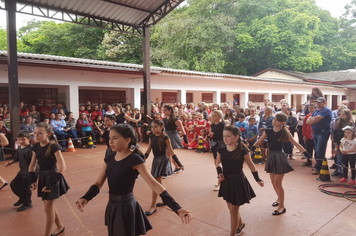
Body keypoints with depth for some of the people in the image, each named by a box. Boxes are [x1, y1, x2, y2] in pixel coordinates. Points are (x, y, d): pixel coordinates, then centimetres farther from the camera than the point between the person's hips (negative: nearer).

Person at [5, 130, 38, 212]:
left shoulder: (30, 149, -23)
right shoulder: (19, 149, 2)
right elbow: (16, 159, 15)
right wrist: (10, 163, 0)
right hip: (22, 171, 9)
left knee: (25, 188, -1)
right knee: (13, 185, 18)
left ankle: (27, 204, 25)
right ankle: (22, 198, 41)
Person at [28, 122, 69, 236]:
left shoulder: (54, 147, -19)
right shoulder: (36, 147, 2)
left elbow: (62, 167, -24)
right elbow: (32, 165, 11)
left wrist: (52, 183, -24)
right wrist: (32, 180, -1)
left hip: (52, 177, -7)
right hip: (42, 177, 7)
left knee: (48, 208, 2)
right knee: (49, 206, 19)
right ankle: (60, 226, 40)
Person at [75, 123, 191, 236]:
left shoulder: (134, 159, -19)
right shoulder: (110, 158, 0)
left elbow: (154, 184, -24)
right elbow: (98, 184, 1)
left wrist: (177, 208, -31)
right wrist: (85, 198, -20)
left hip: (126, 206, -7)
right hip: (112, 205, 7)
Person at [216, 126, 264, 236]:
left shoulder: (243, 151, -16)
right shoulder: (221, 150, -6)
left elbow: (251, 165, -3)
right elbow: (218, 163, 10)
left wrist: (258, 179, 2)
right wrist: (219, 172, -8)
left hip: (238, 181, -5)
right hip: (226, 181, 5)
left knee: (233, 210, 3)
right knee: (231, 208, 21)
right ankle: (240, 224, 50)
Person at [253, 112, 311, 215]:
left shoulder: (285, 132, -8)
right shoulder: (267, 131, -1)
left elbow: (296, 144, -6)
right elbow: (258, 143, 3)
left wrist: (307, 154, -10)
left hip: (280, 158, -4)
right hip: (271, 157, 4)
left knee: (277, 183, -5)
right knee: (273, 182, 13)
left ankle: (282, 206, 9)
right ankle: (279, 199, 39)